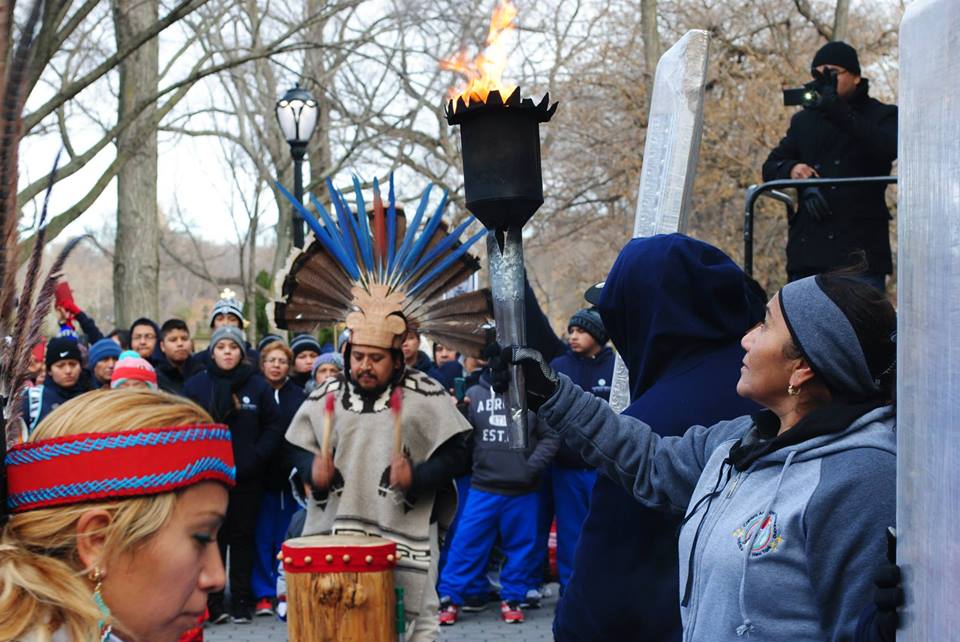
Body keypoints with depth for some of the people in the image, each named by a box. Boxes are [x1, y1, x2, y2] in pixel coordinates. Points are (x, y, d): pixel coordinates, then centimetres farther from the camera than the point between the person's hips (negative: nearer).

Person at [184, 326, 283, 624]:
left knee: (243, 538, 7)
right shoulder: (195, 385, 2)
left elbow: (273, 428, 1)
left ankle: (242, 601, 14)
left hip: (246, 478, 0)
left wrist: (255, 458, -11)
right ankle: (212, 603, 7)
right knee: (212, 538, 2)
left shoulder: (257, 385, 2)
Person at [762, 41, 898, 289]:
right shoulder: (804, 120, 21)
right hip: (808, 248, 4)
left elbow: (888, 149, -13)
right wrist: (791, 169, -9)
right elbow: (771, 167, 16)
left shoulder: (883, 116, 9)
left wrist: (840, 113, -25)